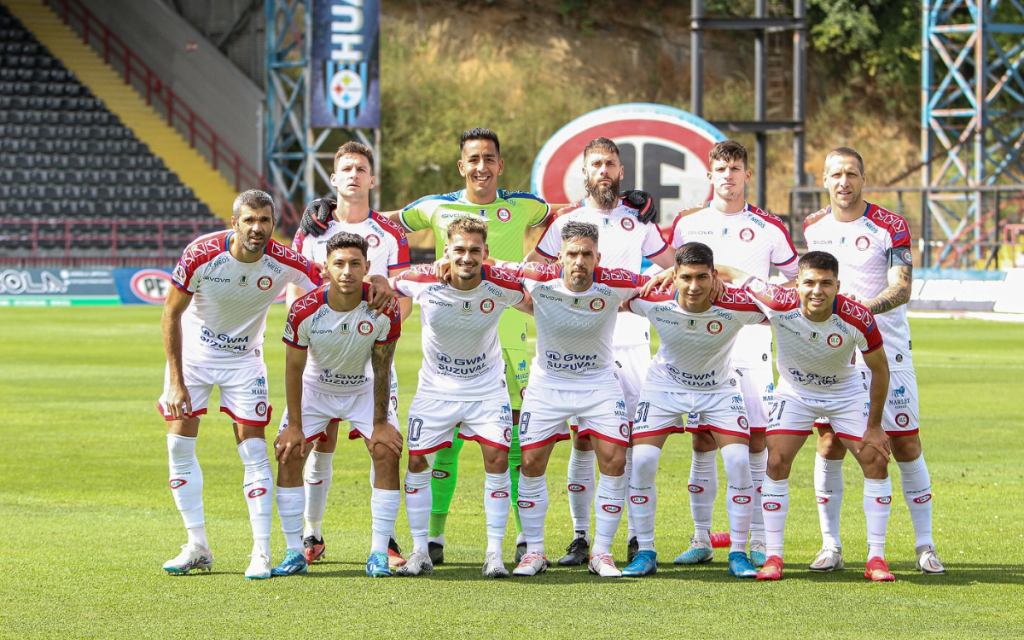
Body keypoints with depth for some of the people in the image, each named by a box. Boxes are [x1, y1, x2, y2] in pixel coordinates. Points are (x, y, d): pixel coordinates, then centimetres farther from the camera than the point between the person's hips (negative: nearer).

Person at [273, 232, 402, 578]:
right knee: (288, 454, -12)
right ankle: (295, 552, -3)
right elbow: (294, 369, -14)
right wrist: (294, 425, -12)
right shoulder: (304, 311, -26)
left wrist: (380, 423, -13)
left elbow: (382, 369, -16)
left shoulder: (384, 310, -26)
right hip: (315, 388, 0)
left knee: (387, 452, -16)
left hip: (365, 389, 0)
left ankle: (379, 552, -9)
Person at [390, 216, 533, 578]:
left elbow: (534, 304, 2)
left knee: (497, 459, -11)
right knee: (416, 463, -3)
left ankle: (494, 553, -3)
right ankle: (420, 552, 9)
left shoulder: (500, 284, -19)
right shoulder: (423, 282, -21)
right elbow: (384, 288, 1)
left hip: (487, 388, -1)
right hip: (435, 387, 1)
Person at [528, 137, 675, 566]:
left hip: (631, 342, 0)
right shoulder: (566, 222, 7)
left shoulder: (638, 220, 9)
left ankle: (637, 536, 1)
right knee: (582, 439, -3)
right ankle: (580, 537, 2)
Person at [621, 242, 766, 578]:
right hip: (665, 385, 1)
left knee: (739, 463, -15)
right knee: (641, 461, -13)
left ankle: (738, 554, -1)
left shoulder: (736, 306, -29)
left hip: (720, 389, -1)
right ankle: (645, 552, 2)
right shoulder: (653, 302, -26)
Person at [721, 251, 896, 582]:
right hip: (794, 392, 0)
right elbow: (737, 276, -17)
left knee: (876, 461, -8)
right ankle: (773, 556, -3)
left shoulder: (858, 319, -32)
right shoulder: (779, 305, -33)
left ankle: (876, 558, 1)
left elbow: (879, 368, -15)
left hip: (846, 392, 0)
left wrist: (874, 426, -11)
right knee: (777, 462, -12)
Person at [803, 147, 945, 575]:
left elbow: (902, 287, -16)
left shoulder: (890, 227, -5)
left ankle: (924, 546, 4)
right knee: (830, 443, -3)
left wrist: (868, 306, -32)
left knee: (905, 443, -3)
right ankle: (830, 545, 4)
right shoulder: (812, 227, 7)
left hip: (886, 349, -3)